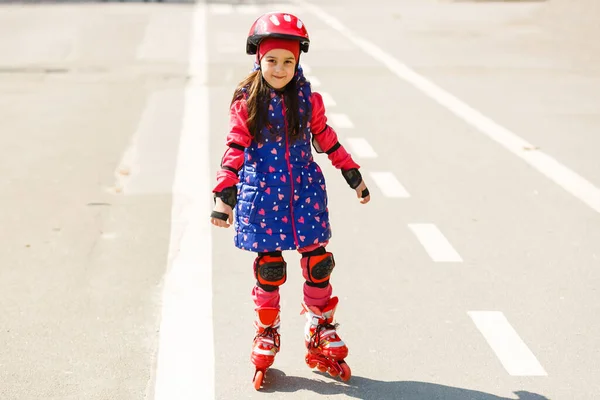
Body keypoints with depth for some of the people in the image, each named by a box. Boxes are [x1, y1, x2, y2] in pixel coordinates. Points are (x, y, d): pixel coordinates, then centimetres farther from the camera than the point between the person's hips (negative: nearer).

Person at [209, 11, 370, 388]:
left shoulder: (308, 99, 0)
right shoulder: (246, 102, -6)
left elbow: (326, 139, 11)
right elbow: (235, 150, -7)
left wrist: (354, 176, 15)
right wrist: (224, 195, -13)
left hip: (304, 192, 2)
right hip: (262, 195, -2)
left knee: (318, 261, 4)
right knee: (269, 266, 3)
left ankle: (320, 330, 23)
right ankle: (267, 332, 24)